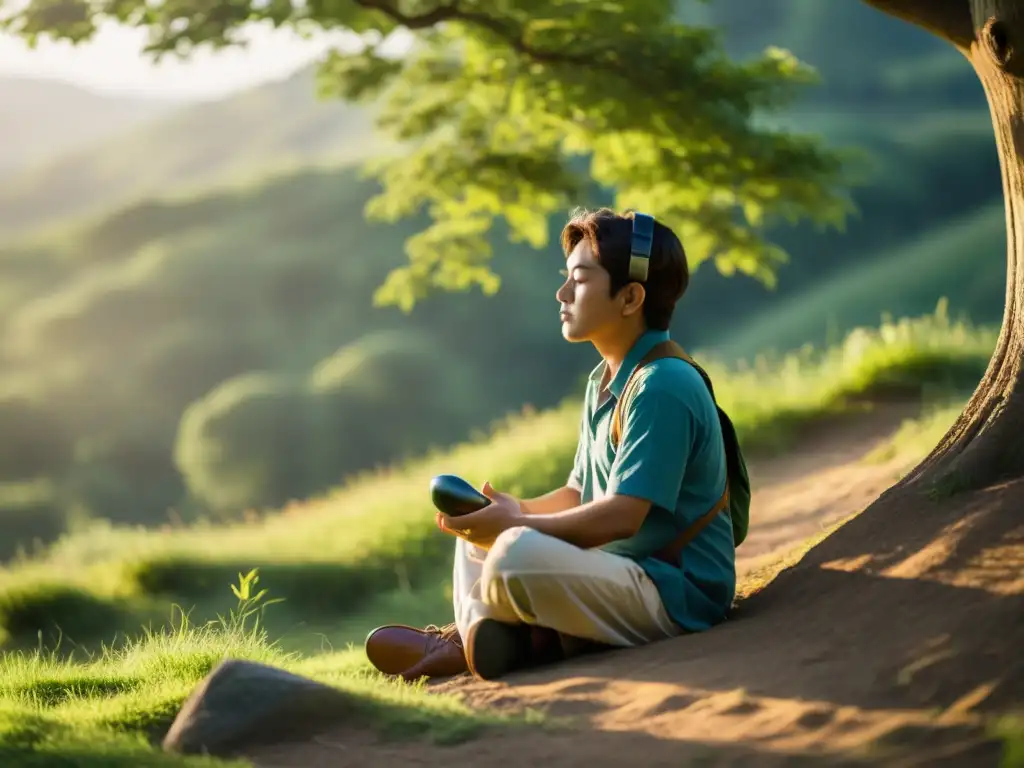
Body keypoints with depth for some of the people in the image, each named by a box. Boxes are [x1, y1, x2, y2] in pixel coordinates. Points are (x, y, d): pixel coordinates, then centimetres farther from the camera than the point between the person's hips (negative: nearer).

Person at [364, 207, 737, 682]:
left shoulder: (662, 388, -17)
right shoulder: (603, 382, 15)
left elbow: (621, 517, -24)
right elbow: (579, 495, 20)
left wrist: (514, 525, -18)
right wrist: (514, 513, 2)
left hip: (676, 596, -11)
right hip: (618, 576, 11)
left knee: (517, 552, -34)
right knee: (479, 529, 20)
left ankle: (469, 636, -5)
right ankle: (478, 641, -6)